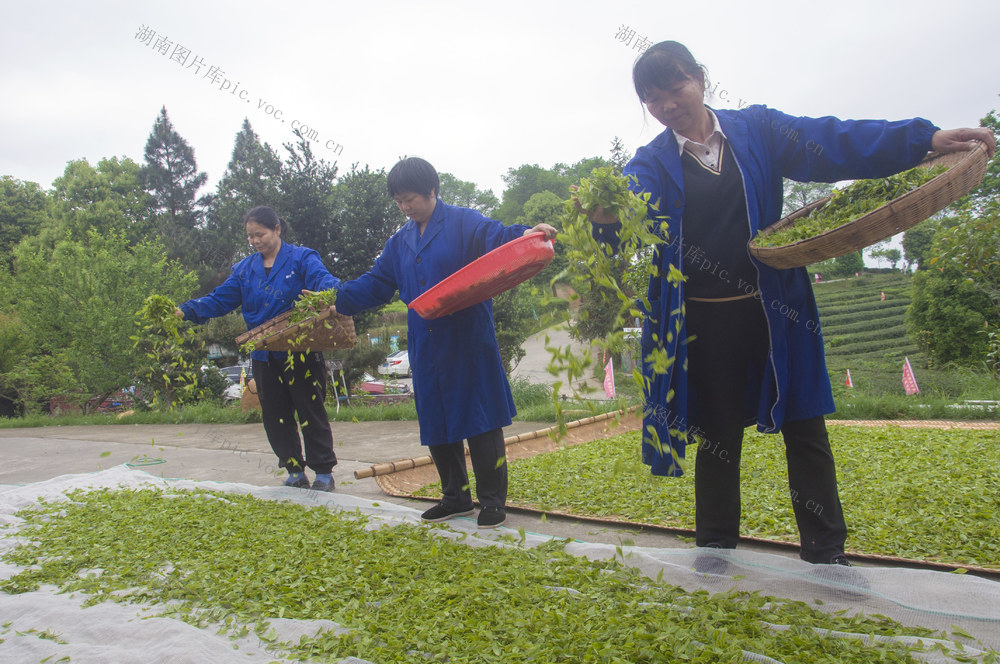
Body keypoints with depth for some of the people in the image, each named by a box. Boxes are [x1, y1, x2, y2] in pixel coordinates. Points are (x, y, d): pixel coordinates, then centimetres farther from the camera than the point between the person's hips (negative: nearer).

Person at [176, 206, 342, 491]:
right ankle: (295, 472, 23)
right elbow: (220, 299, 9)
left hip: (300, 353, -6)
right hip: (264, 357, 6)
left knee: (311, 412, 1)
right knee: (275, 417, 10)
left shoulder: (301, 258, -4)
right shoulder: (245, 269, 13)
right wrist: (185, 311, -7)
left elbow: (324, 280, -21)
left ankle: (324, 473, 13)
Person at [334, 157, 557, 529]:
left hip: (468, 344, -6)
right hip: (426, 349, 7)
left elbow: (497, 236, -19)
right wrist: (333, 299, 10)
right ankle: (455, 498, 27)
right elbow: (375, 285, 19)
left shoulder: (462, 223, -2)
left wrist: (527, 233, -39)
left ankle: (493, 501, 12)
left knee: (480, 419, -1)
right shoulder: (401, 241, 17)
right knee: (436, 422, 12)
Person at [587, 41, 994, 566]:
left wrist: (926, 139, -11)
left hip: (776, 311, 2)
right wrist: (606, 218, -38)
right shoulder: (653, 163, 3)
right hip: (704, 321, -1)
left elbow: (827, 143, -2)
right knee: (718, 437, 8)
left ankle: (826, 557, 23)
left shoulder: (755, 128, 6)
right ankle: (715, 557, 25)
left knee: (804, 428, 7)